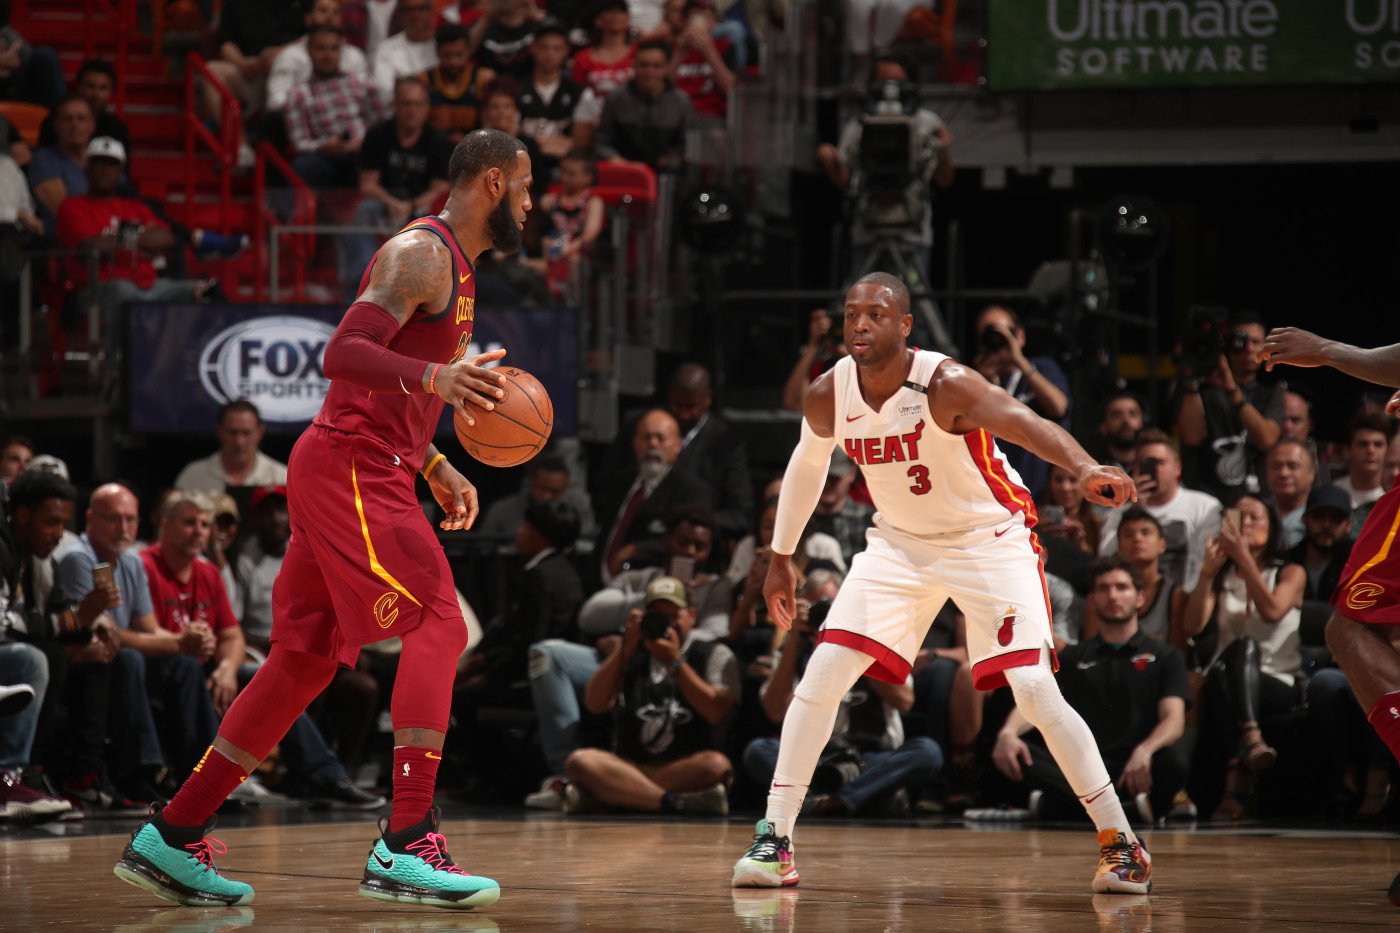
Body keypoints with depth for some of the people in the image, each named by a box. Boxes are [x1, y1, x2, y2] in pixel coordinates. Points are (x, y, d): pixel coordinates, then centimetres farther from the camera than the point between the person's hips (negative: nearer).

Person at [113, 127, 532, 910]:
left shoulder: (455, 268, 22)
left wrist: (436, 468, 24)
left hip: (368, 473, 10)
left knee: (307, 659, 9)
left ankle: (171, 840, 12)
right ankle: (406, 846, -23)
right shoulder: (420, 254, -11)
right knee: (439, 626, -18)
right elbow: (344, 354, -24)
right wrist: (436, 377, -37)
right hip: (349, 469, -10)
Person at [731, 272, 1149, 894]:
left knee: (1035, 691, -15)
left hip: (990, 540, -5)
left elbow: (1024, 423, -44)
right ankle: (774, 839, 0)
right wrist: (781, 557, 18)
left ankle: (1120, 843, -2)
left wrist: (1085, 469, -63)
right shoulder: (828, 398, -11)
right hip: (901, 543, 5)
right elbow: (807, 466, 11)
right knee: (822, 674, -9)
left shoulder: (945, 384, -27)